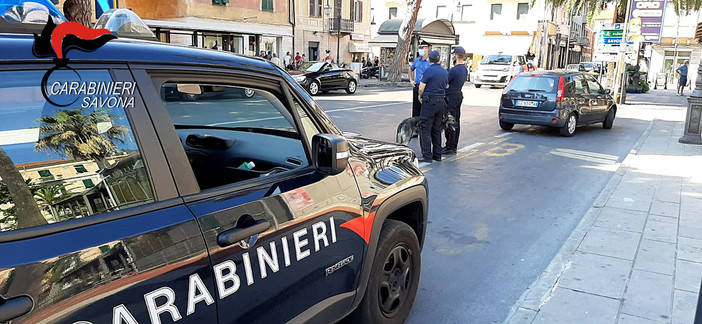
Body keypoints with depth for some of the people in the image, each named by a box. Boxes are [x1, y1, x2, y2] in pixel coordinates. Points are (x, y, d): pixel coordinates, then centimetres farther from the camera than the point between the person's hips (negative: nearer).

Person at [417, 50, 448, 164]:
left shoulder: (428, 70, -11)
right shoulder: (445, 72, 11)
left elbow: (421, 88, -13)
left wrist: (420, 97, 5)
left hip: (430, 102, -7)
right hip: (441, 102, 7)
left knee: (425, 130, -3)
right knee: (437, 130, 14)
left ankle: (427, 156, -7)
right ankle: (437, 155, 17)